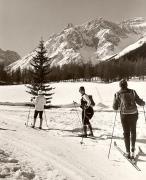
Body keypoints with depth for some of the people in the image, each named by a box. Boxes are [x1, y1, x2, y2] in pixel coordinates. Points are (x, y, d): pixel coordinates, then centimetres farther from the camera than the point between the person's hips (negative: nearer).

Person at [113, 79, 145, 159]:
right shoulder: (132, 92, -2)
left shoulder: (118, 94, -3)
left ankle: (128, 152, 11)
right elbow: (139, 102, -3)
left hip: (124, 115, -1)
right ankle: (133, 148, 26)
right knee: (133, 131, 24)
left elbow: (115, 107, 1)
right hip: (134, 114, 1)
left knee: (126, 133, 11)